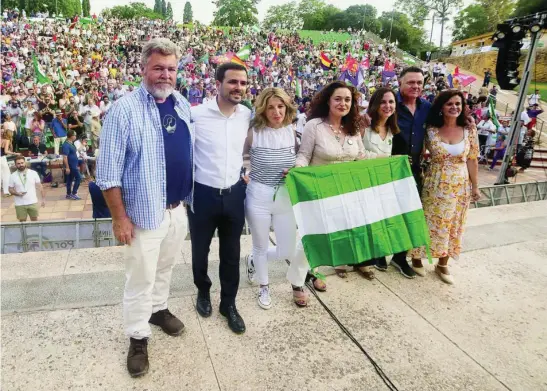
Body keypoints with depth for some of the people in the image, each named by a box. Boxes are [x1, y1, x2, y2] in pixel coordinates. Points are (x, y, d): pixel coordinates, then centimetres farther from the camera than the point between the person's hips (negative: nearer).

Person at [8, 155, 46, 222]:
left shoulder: (33, 173, -3)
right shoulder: (13, 176, -3)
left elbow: (40, 186, 1)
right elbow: (10, 189, 4)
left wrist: (43, 198, -2)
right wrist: (17, 193, -17)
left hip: (33, 203, 0)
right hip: (20, 204, 0)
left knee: (34, 221, 11)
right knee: (22, 222, 8)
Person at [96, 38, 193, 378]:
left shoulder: (183, 105, 4)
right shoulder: (125, 109, -14)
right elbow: (108, 171, -14)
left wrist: (190, 197, 13)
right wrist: (120, 217, -14)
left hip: (179, 208, 6)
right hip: (145, 210, -5)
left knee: (165, 268, 23)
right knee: (141, 278, 8)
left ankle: (159, 309, 46)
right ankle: (138, 337, 28)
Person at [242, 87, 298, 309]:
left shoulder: (292, 132, -1)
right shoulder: (254, 133, -10)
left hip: (286, 197, 3)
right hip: (259, 196, -3)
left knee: (287, 251, 9)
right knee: (261, 247, 13)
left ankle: (253, 261, 40)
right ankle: (263, 288, 40)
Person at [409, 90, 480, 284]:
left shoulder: (469, 130, -3)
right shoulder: (431, 130, -7)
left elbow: (472, 160, 0)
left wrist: (475, 186, 2)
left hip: (460, 185, 2)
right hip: (435, 184, -2)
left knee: (452, 225, 11)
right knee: (430, 222, 6)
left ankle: (442, 264, 27)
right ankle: (417, 258, 24)